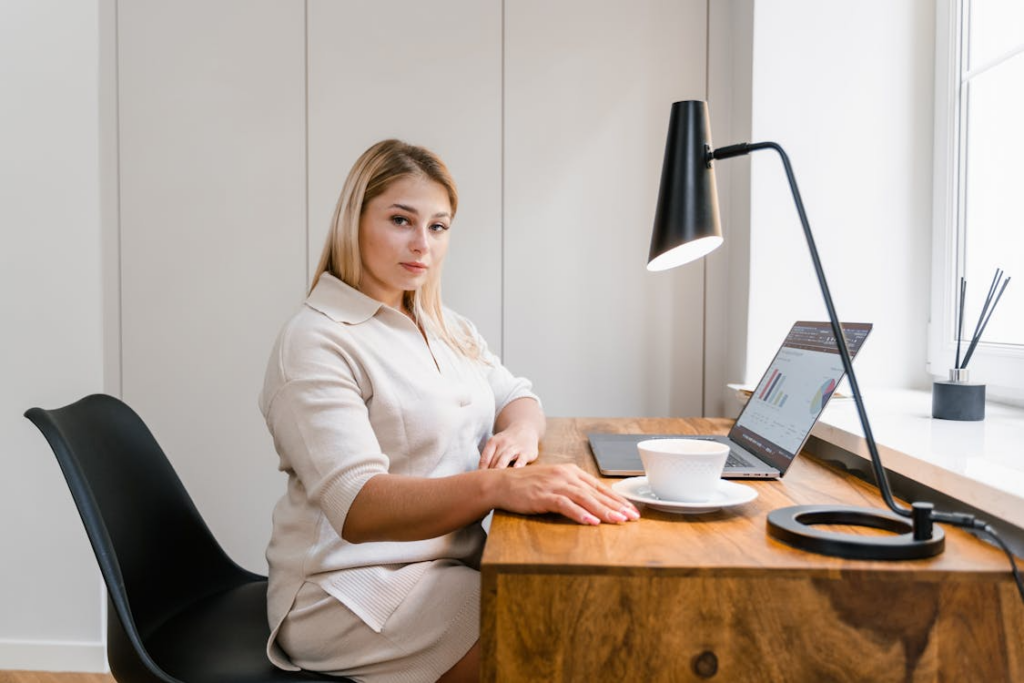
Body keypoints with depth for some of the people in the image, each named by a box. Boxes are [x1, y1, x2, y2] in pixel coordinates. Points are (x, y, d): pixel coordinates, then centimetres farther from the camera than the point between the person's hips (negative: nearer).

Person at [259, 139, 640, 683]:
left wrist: (519, 431, -12)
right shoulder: (315, 343, -15)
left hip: (450, 564, 8)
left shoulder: (445, 329, 13)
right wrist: (498, 484, -43)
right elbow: (357, 507, -26)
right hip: (354, 592, -7)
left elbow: (517, 396, 15)